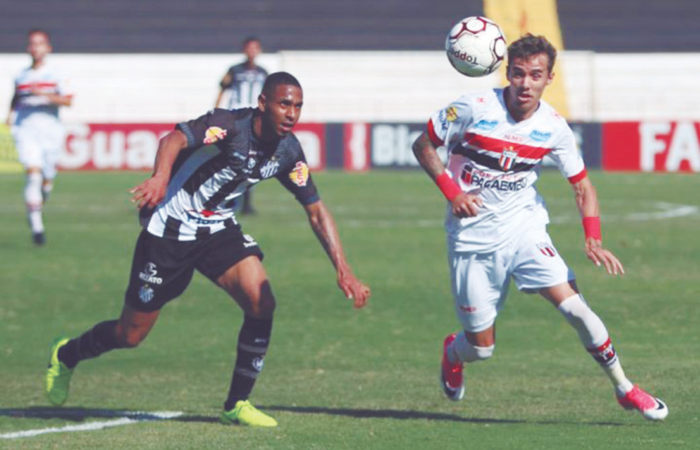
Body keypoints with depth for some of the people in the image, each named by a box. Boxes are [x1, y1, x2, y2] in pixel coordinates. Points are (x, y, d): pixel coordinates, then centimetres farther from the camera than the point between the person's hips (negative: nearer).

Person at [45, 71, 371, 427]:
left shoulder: (288, 152, -6)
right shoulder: (229, 125, -25)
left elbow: (316, 212, 2)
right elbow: (176, 139, -43)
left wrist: (343, 271, -7)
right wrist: (160, 176, -65)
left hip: (219, 229, 5)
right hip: (170, 228, -5)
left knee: (261, 302, -18)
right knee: (131, 335, 3)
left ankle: (237, 404, -3)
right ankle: (65, 355, 35)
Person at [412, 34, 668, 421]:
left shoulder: (553, 127, -6)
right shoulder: (474, 108, -15)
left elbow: (582, 186, 4)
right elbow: (422, 146, -3)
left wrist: (593, 240, -11)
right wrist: (452, 191, -16)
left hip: (523, 227, 2)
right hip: (472, 237, -2)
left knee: (573, 306, -17)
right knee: (481, 347, 3)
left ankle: (624, 389, -2)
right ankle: (452, 354, 42)